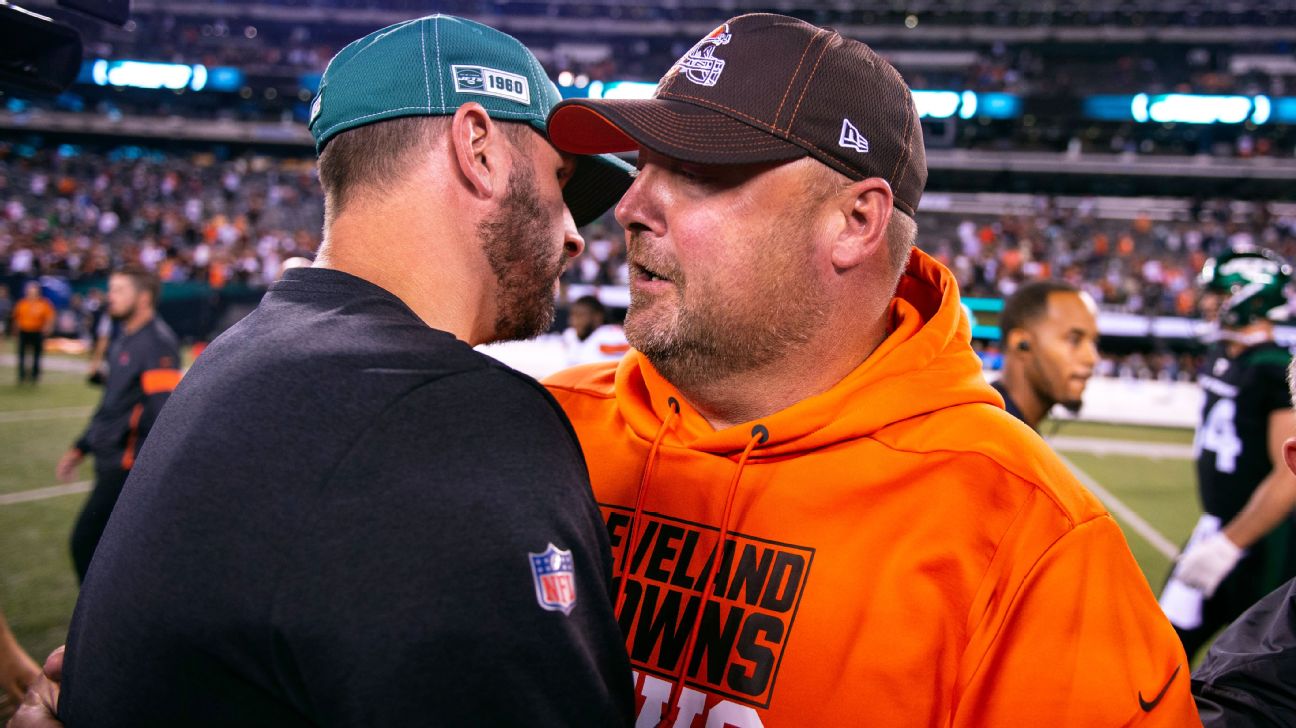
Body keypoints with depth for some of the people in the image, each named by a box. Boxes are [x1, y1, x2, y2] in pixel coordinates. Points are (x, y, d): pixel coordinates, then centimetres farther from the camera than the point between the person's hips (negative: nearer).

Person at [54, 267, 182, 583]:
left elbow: (163, 412, -22)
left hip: (129, 466, -9)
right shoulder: (125, 341, 14)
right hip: (112, 462, 9)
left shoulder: (157, 343, -16)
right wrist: (80, 448, 22)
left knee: (85, 542, -7)